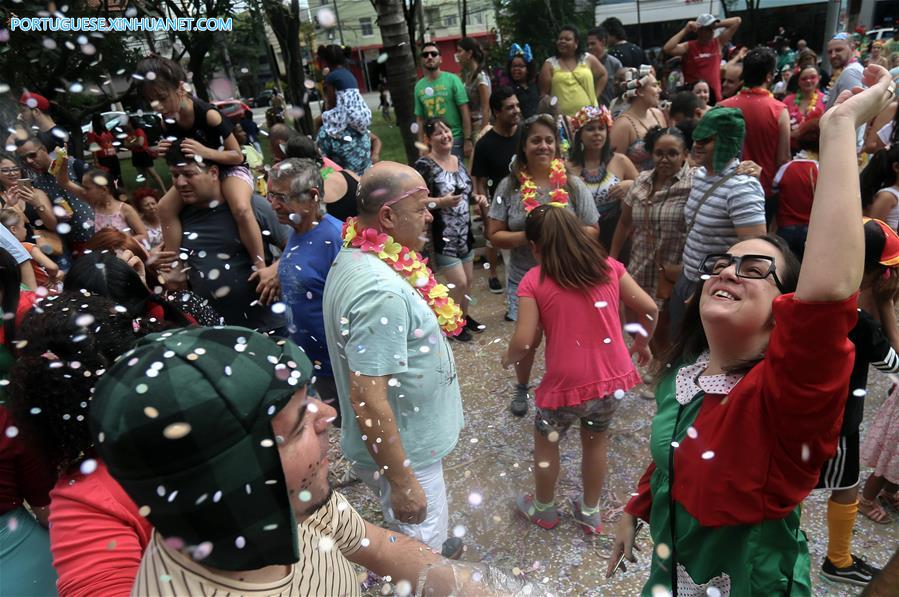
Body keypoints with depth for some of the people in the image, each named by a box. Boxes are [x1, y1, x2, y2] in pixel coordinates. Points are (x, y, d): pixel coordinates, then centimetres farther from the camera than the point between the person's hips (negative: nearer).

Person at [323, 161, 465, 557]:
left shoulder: (352, 256, -2)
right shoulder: (382, 293, -33)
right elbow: (368, 400, -32)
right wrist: (403, 483, -24)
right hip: (401, 451, -9)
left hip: (401, 438, 9)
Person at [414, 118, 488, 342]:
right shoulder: (423, 165, -16)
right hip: (441, 237, -8)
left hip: (464, 233, 8)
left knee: (469, 280, 16)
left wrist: (477, 197, 1)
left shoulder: (459, 161, 9)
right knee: (459, 283, -5)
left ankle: (463, 316, 38)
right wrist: (441, 202, -30)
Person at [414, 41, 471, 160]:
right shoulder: (419, 86, 6)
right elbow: (420, 119, 10)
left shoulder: (452, 79, -4)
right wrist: (421, 145, 5)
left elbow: (465, 112, -6)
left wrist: (468, 140, -11)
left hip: (455, 139, -3)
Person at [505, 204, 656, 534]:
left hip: (567, 383, -4)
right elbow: (649, 308, 4)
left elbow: (524, 342, -15)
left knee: (545, 440, 24)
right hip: (614, 377, 4)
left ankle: (543, 509, 45)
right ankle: (590, 513, 45)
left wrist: (507, 358, 7)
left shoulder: (533, 281, -9)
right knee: (596, 439, 28)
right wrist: (642, 343, 21)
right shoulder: (608, 265, 2)